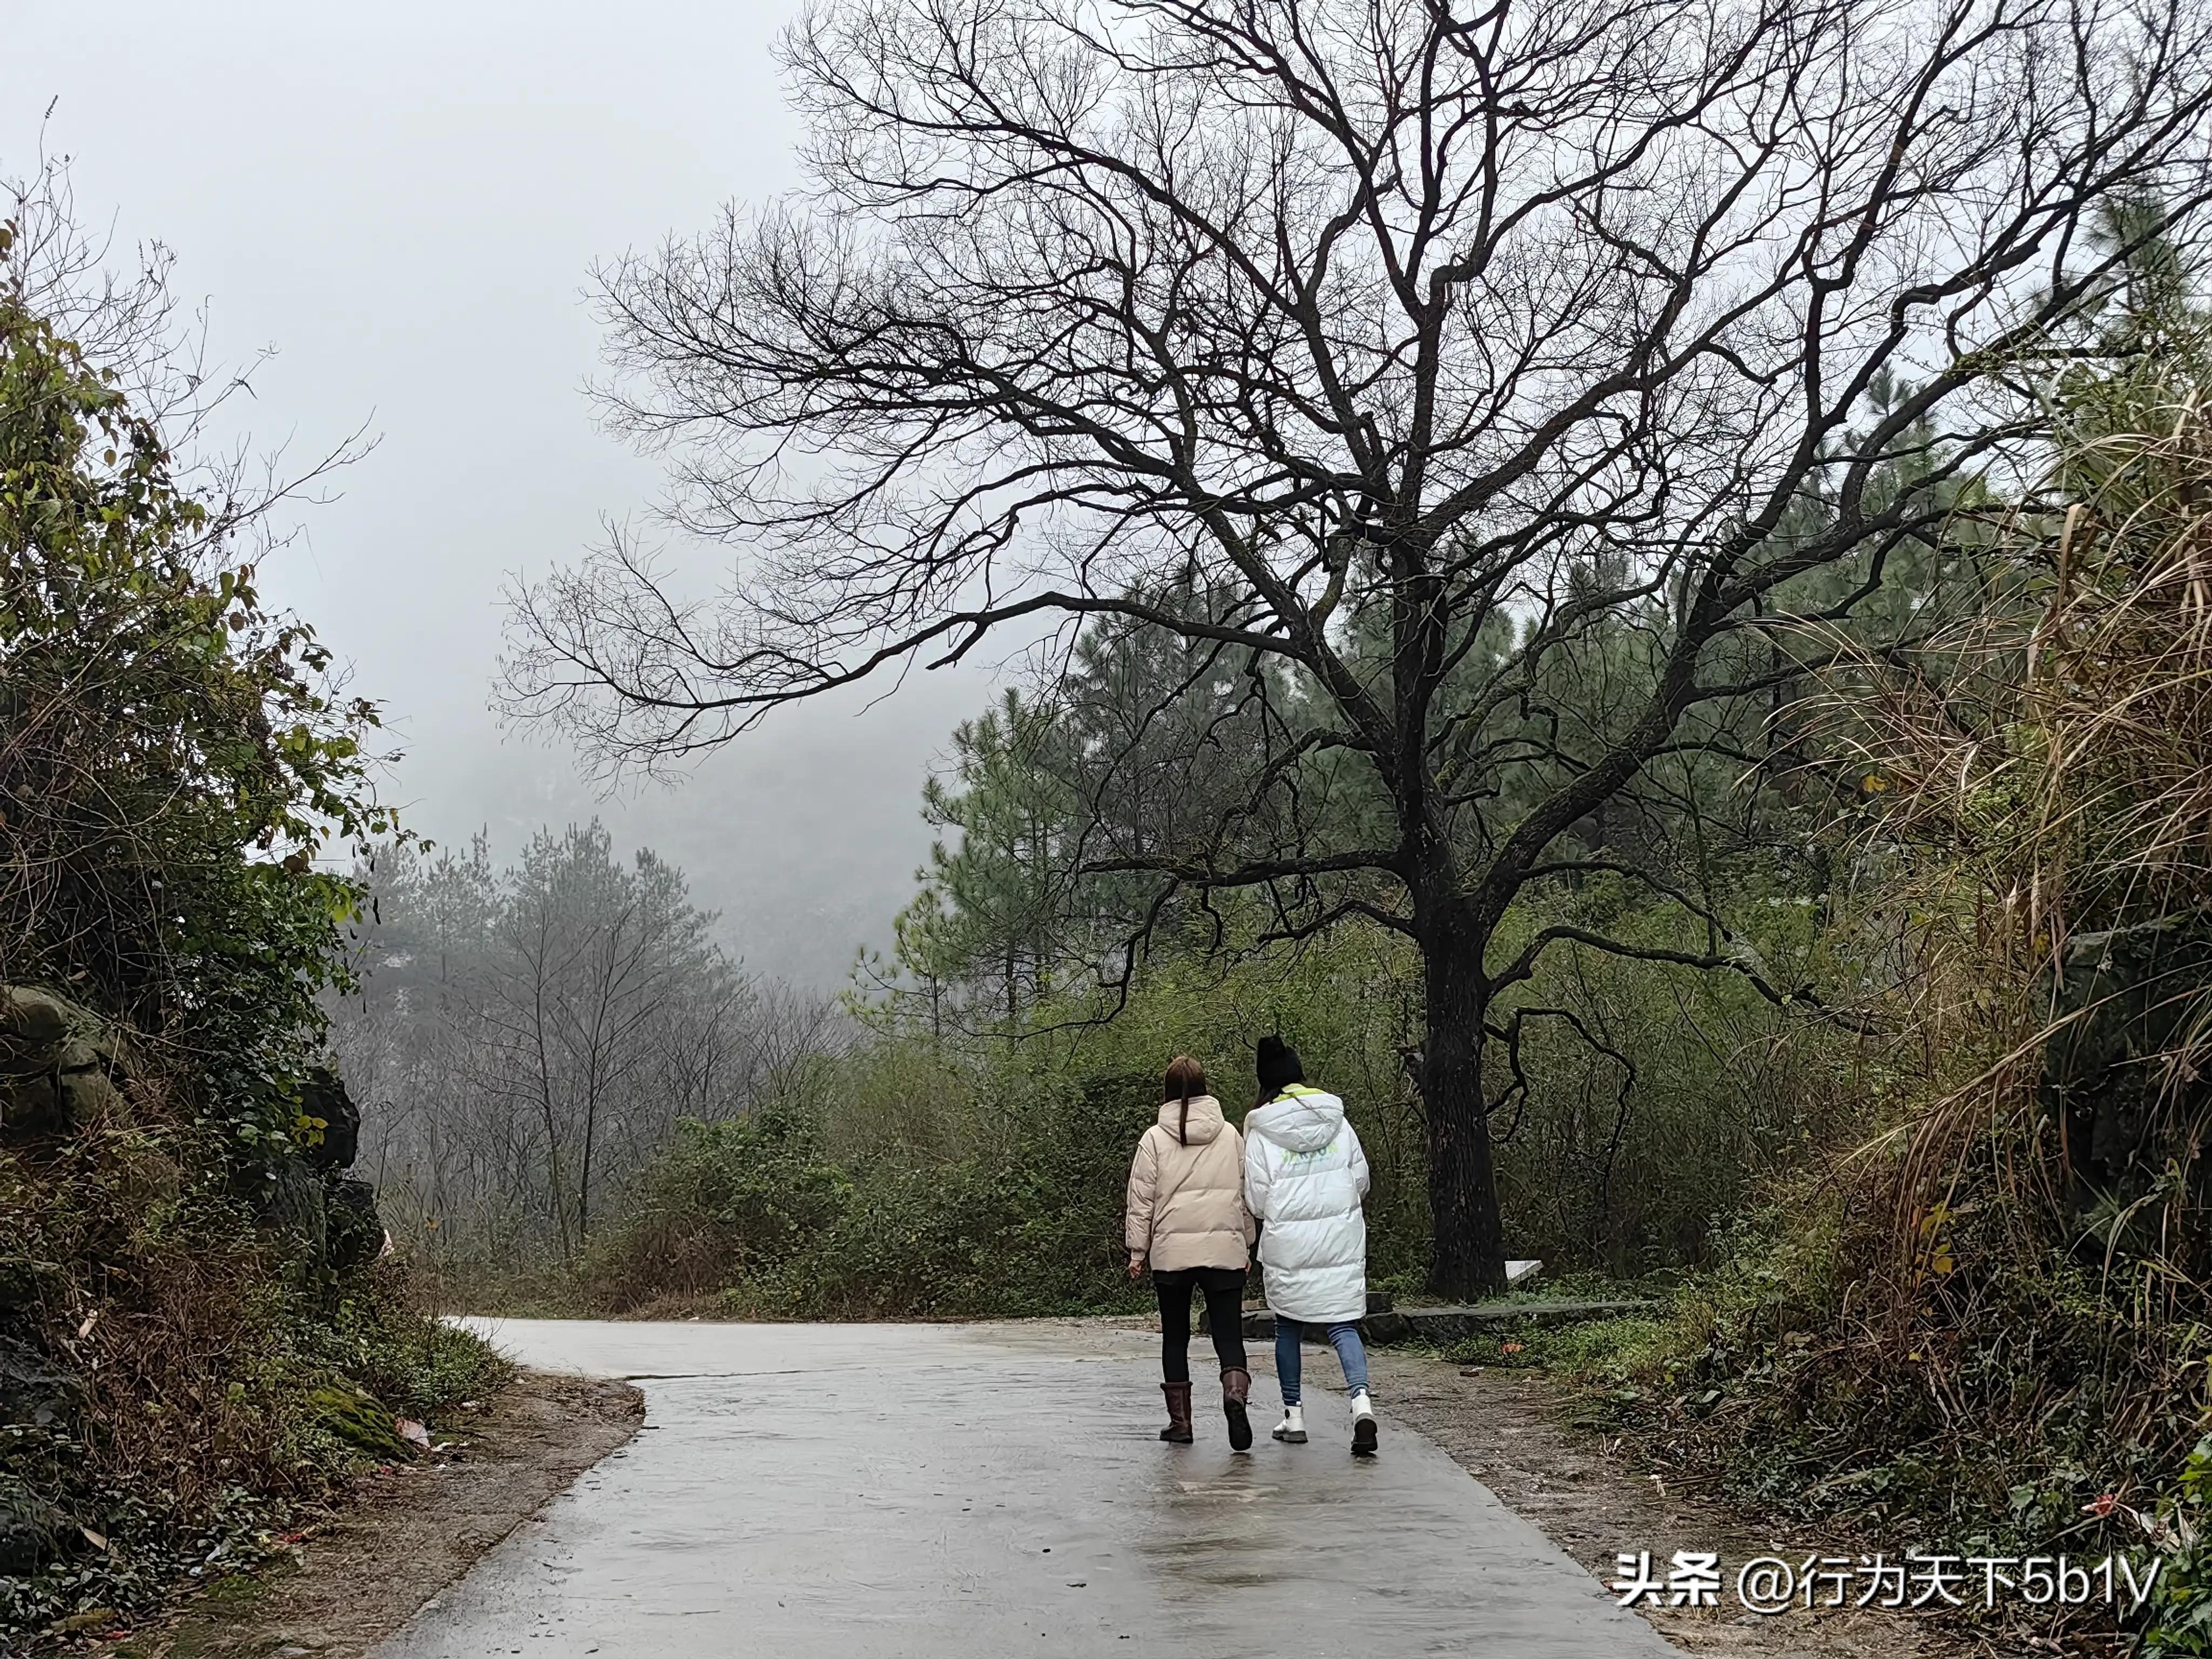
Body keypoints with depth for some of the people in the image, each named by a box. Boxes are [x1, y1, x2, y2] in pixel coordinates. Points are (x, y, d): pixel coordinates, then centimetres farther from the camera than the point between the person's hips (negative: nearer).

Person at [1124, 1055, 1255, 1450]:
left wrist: (1137, 1250, 7)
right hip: (1225, 1250, 1)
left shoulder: (1155, 1139, 0)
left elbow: (1142, 1199, 0)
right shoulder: (1230, 1135, 7)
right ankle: (1236, 1393, -27)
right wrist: (1246, 1245, 21)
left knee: (1175, 1337, 11)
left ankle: (1180, 1421, 14)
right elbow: (1246, 1194, 12)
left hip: (1172, 1252, -1)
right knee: (1229, 1335, 0)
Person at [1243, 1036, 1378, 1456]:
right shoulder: (1339, 1124, 2)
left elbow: (1257, 1203, -6)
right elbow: (1361, 1181, 7)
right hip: (1341, 1242, 2)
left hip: (1287, 1247, -2)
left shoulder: (1261, 1134, -7)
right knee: (1343, 1325, 5)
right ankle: (1361, 1399, -18)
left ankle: (1293, 1415, 21)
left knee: (1288, 1327, 15)